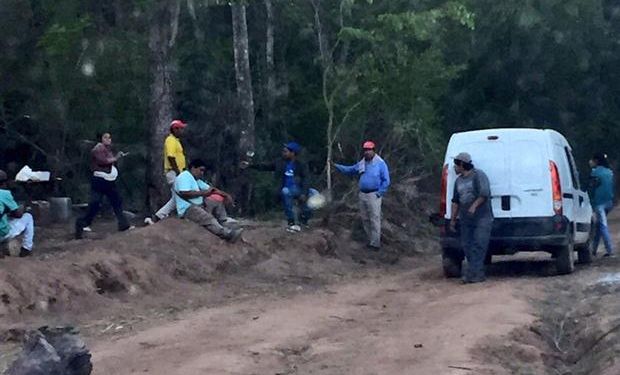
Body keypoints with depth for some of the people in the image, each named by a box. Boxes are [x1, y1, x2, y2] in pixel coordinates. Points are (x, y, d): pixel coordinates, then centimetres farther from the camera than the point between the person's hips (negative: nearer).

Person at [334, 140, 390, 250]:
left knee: (374, 219, -8)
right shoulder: (361, 164, 11)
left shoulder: (380, 163, -9)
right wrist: (337, 166, 10)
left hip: (374, 195, -7)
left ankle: (375, 243, -6)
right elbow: (350, 170, 21)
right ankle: (371, 239, 24)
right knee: (365, 219, 12)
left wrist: (380, 194, -13)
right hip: (362, 194, 7)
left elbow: (386, 180, -9)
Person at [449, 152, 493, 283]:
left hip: (482, 218, -8)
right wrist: (453, 219, 19)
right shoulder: (458, 181, 18)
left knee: (478, 245, -12)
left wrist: (474, 206, -25)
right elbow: (455, 201, 21)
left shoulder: (478, 175, -5)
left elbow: (484, 194, -15)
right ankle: (478, 274, 9)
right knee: (467, 246, 3)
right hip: (466, 220, 8)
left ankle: (472, 274, -19)